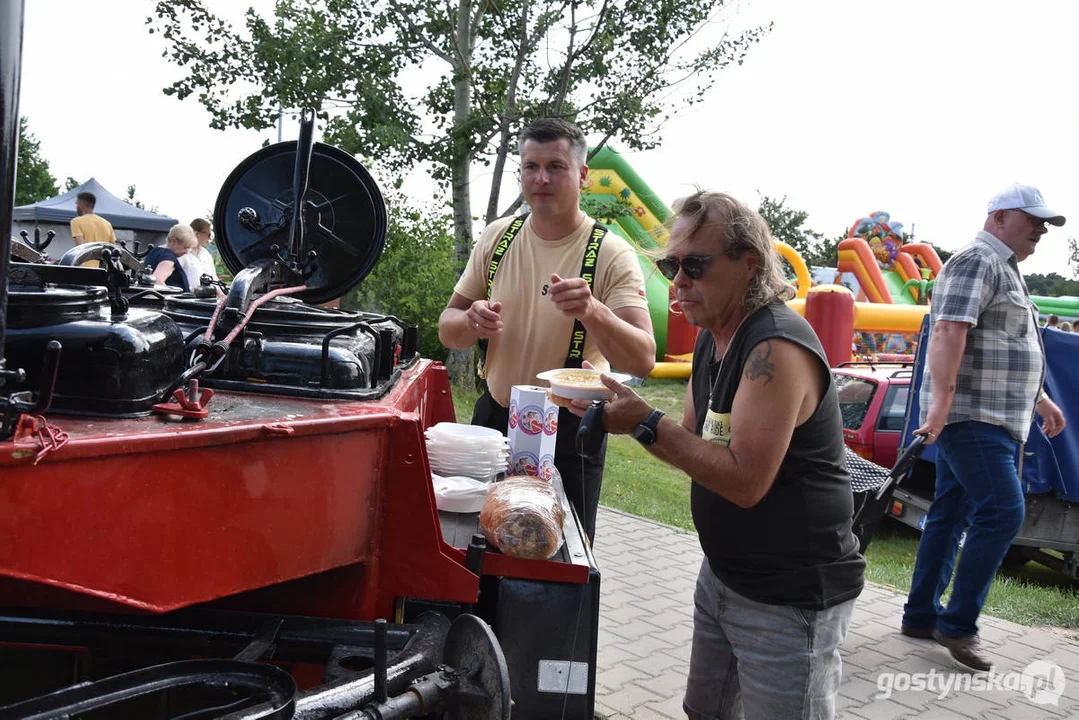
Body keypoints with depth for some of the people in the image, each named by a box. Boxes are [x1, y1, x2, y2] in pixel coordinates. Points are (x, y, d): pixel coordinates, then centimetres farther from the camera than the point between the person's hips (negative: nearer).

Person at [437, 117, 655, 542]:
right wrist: (472, 322, -19)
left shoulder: (612, 255, -13)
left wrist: (592, 312, -41)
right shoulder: (497, 237, 0)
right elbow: (447, 329, 5)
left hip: (570, 431, -3)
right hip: (494, 416, 4)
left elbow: (643, 361, -23)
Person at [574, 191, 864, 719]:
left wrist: (646, 423, -26)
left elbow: (745, 481, -29)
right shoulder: (712, 339, 6)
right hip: (722, 573, 9)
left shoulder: (776, 347, -25)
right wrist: (623, 418, -5)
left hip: (790, 596, -9)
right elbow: (693, 443, 11)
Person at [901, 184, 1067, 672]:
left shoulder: (1004, 270, 23)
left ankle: (921, 616, 17)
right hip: (971, 418, -10)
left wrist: (1040, 399, 33)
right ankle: (958, 624, -6)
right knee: (1002, 512, -13)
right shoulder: (976, 262, -10)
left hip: (993, 420, 10)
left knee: (949, 516, 11)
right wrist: (941, 402, -32)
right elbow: (948, 331, -24)